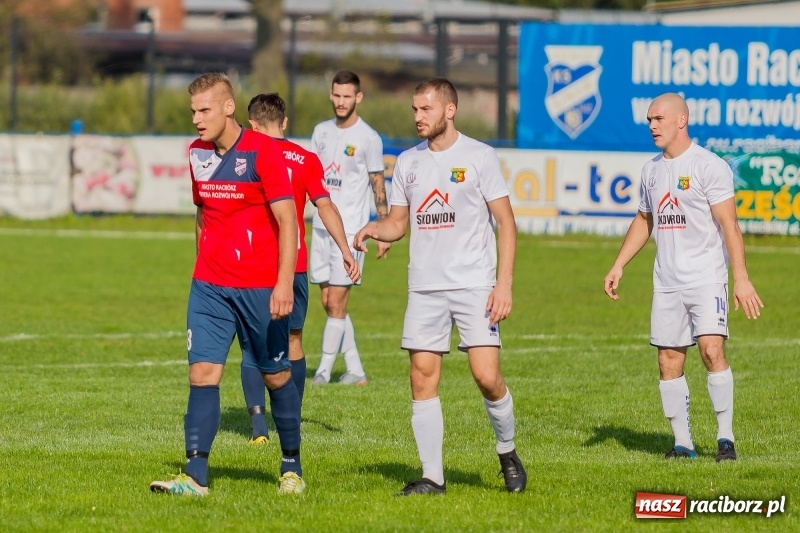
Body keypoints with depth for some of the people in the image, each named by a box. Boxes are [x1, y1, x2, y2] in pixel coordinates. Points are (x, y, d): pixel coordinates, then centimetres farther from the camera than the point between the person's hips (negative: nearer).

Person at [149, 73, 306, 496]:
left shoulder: (262, 150, -11)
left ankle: (291, 467, 24)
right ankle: (195, 476, -12)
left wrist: (284, 282, -22)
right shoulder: (197, 153, 7)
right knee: (202, 372, -7)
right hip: (209, 286, 4)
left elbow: (286, 219, -15)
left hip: (260, 287, -4)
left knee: (276, 375, 7)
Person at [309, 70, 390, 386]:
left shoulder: (368, 138, -6)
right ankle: (354, 371, 15)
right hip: (320, 226, 6)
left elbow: (378, 185, -3)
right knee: (329, 303, 7)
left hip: (350, 229, -6)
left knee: (336, 303, -8)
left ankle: (324, 371, -4)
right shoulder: (321, 131, 10)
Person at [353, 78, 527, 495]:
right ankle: (432, 477, 7)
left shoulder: (478, 156, -3)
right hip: (424, 288, 4)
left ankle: (507, 453, 14)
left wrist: (504, 284, -11)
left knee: (486, 377, -11)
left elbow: (506, 223, -3)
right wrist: (374, 229, -7)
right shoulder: (407, 162, 10)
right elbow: (399, 222, 17)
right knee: (422, 380, 0)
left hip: (474, 285, -4)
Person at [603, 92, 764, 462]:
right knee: (669, 362, 3)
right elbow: (643, 221, 26)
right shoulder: (652, 170, 13)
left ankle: (726, 437, -11)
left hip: (706, 278, -6)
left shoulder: (709, 166, -8)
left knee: (712, 350, -18)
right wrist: (618, 266, 19)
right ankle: (682, 443, 10)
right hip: (667, 281, 6)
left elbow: (729, 225, -11)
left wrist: (741, 279, -18)